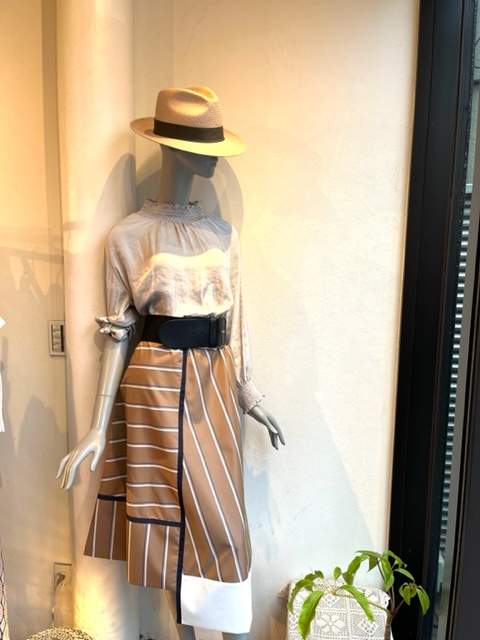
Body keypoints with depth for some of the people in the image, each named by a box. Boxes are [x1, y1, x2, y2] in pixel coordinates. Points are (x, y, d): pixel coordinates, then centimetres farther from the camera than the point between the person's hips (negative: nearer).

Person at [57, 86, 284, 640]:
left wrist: (247, 394, 7)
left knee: (221, 517, 11)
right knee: (173, 514, 9)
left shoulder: (222, 233, 5)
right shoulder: (127, 236, -5)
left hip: (211, 383, 3)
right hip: (156, 385, -3)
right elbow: (120, 334, -5)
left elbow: (233, 323, 8)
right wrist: (98, 428, -7)